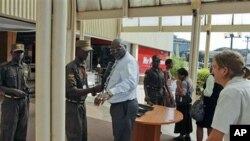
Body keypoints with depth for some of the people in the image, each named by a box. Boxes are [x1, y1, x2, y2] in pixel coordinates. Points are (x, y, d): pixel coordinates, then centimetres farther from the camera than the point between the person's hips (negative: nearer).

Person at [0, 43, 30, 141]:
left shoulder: (26, 67, 8)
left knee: (21, 131, 11)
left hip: (24, 101, 4)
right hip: (10, 102, -4)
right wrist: (14, 91, -20)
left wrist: (27, 89, 2)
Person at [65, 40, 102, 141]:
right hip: (72, 106, -8)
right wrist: (92, 89, -35)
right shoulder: (70, 67, -19)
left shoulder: (82, 67, 9)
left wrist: (93, 90, 1)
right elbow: (72, 91, -27)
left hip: (82, 105, 8)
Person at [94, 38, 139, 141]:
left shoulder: (129, 61, -19)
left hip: (125, 105, -10)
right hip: (117, 104, 10)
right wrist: (104, 94, 13)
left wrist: (110, 92, -47)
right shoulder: (118, 61, 13)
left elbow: (130, 82, -36)